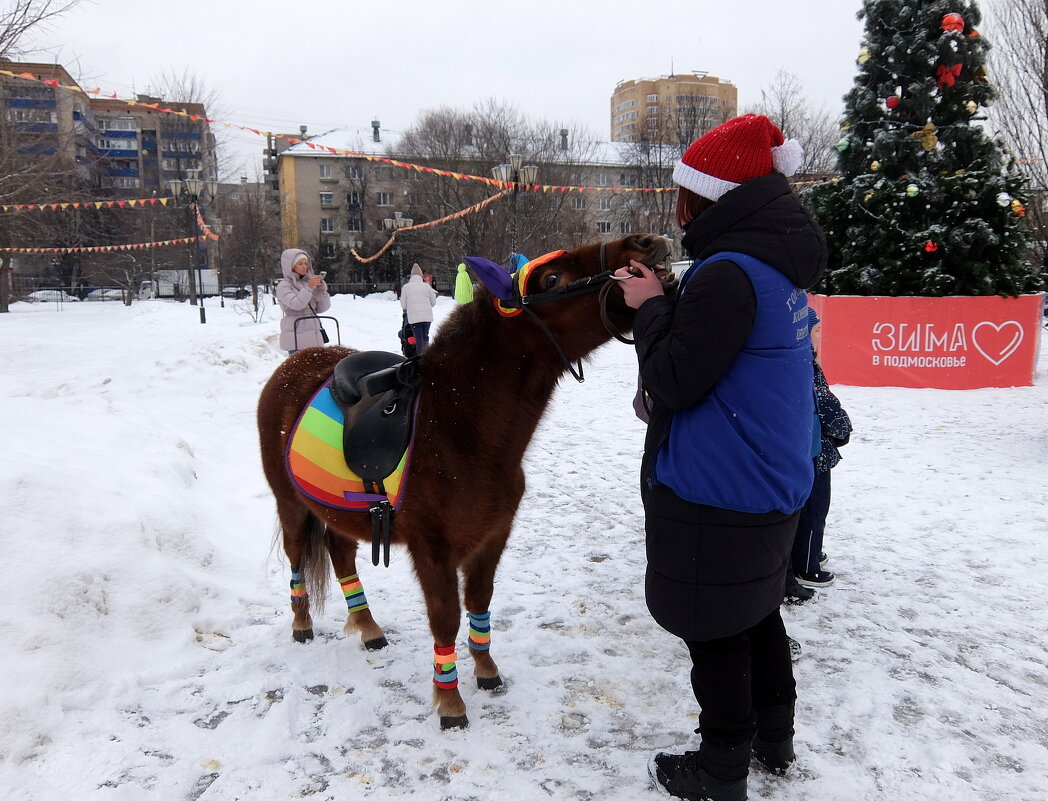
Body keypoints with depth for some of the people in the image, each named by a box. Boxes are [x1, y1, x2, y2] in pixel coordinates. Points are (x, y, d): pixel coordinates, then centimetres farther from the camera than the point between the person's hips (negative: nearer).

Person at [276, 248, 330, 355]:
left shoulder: (308, 282, 14)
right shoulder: (283, 285, -1)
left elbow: (322, 308, 11)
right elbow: (296, 304, -18)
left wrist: (322, 289, -3)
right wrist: (309, 287, -20)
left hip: (314, 336, 6)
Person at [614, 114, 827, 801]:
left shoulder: (728, 274, -23)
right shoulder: (781, 266, 7)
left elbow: (674, 382, -20)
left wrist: (650, 306, -8)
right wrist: (665, 300, 6)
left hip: (715, 493, -9)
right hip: (774, 485, 10)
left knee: (713, 629, 7)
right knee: (758, 612, 24)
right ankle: (774, 739, 41)